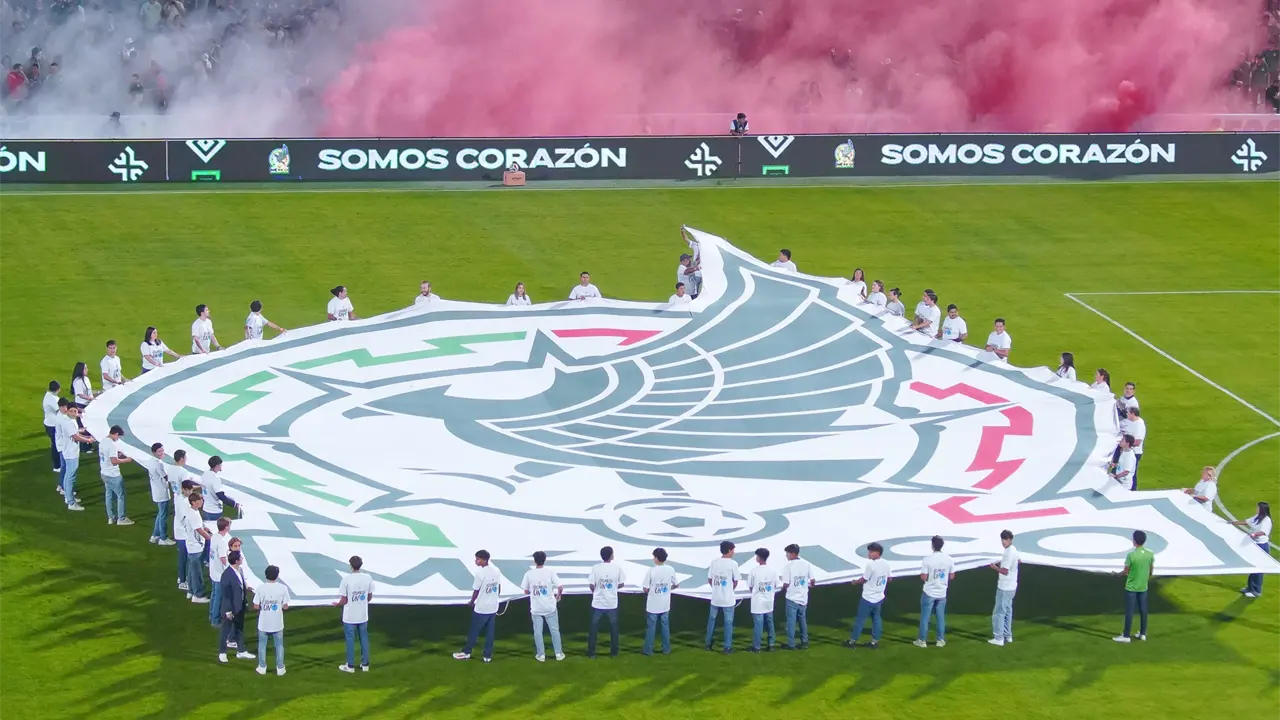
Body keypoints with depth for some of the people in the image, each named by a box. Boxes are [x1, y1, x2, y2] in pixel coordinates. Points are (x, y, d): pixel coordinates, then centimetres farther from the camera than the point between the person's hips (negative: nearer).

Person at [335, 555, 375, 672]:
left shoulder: (346, 579, -18)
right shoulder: (368, 578, -6)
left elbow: (344, 600, -14)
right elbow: (370, 597, 5)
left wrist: (337, 604, 8)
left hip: (350, 617, -3)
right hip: (363, 616, 3)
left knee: (350, 640, 8)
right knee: (364, 639, 15)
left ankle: (350, 666, 16)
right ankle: (365, 664, 22)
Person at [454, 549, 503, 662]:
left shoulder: (480, 574, -20)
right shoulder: (496, 571, 0)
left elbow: (476, 591, -12)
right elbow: (499, 588, 11)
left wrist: (472, 602, 7)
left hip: (481, 608, -6)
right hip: (493, 607, 6)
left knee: (474, 631, 10)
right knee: (490, 632, 11)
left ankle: (466, 652, 23)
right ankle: (488, 655, 13)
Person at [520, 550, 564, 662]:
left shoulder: (529, 574, -6)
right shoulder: (550, 572, -9)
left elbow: (526, 591, 0)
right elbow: (560, 587, -12)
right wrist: (558, 596, 9)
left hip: (536, 608, 0)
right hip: (550, 607, 0)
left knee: (538, 631, 9)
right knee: (554, 630, 11)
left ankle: (541, 655, 11)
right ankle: (558, 653, 15)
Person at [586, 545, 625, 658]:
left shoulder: (596, 568, -10)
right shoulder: (617, 568, -8)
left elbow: (591, 585, -7)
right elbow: (621, 584, 0)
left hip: (598, 603, 0)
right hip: (612, 603, 0)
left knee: (593, 628, 9)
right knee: (613, 628, 14)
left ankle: (591, 652, 11)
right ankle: (613, 652, 17)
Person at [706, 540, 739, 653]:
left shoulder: (714, 562, -1)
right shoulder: (733, 564, -13)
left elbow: (709, 580, 5)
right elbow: (735, 582, -5)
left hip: (715, 597, 4)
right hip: (728, 598, -4)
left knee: (711, 619, 18)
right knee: (728, 622, 5)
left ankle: (708, 644, 24)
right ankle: (727, 647, 6)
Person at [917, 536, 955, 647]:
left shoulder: (928, 559, -18)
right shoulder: (948, 559, -6)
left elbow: (923, 577, -16)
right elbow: (952, 576, 2)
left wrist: (923, 574, 6)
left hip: (929, 593, -3)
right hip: (942, 593, 3)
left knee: (925, 617, 7)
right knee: (941, 617, 14)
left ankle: (922, 640, 12)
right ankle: (941, 640, 19)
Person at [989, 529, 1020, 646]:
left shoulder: (1009, 552, -23)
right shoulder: (1013, 550, 8)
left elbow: (1005, 571, -26)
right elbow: (1019, 561, 28)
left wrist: (995, 567, -9)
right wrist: (1001, 563, 19)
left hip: (1004, 588, -10)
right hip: (1010, 587, 10)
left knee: (999, 613, -4)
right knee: (1007, 611, 19)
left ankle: (998, 638, -3)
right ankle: (1007, 636, 26)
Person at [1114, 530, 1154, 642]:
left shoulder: (1131, 555, -20)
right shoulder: (1150, 554, -5)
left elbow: (1125, 572, -12)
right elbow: (1151, 571, 6)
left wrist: (1118, 574, 10)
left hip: (1131, 587, -5)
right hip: (1143, 587, 5)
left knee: (1129, 611, 1)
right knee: (1143, 610, 14)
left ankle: (1126, 636, 5)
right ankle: (1143, 634, 21)